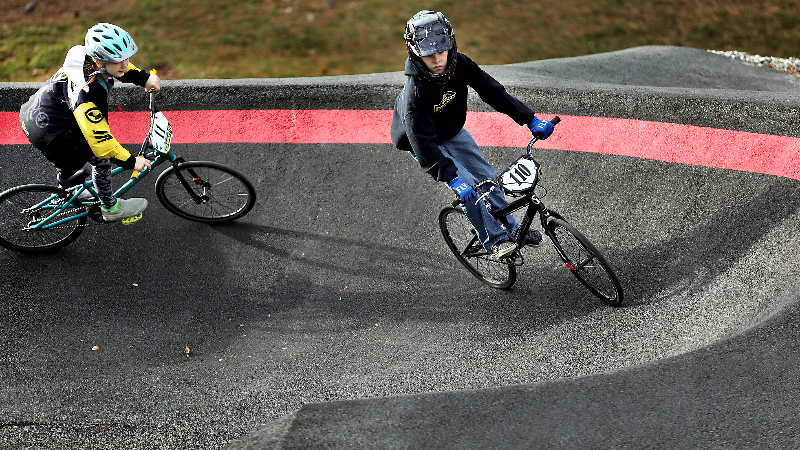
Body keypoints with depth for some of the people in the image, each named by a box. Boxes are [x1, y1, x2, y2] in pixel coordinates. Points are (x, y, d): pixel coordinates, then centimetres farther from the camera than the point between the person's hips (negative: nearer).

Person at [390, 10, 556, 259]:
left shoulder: (459, 64, -24)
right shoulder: (415, 92, -38)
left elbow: (492, 91, -19)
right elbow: (423, 143, -42)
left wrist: (530, 120, -23)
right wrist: (452, 179, -49)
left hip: (453, 131, 5)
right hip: (422, 139, -5)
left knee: (486, 177, 7)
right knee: (466, 186, -18)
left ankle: (512, 228, 25)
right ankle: (495, 240, -5)